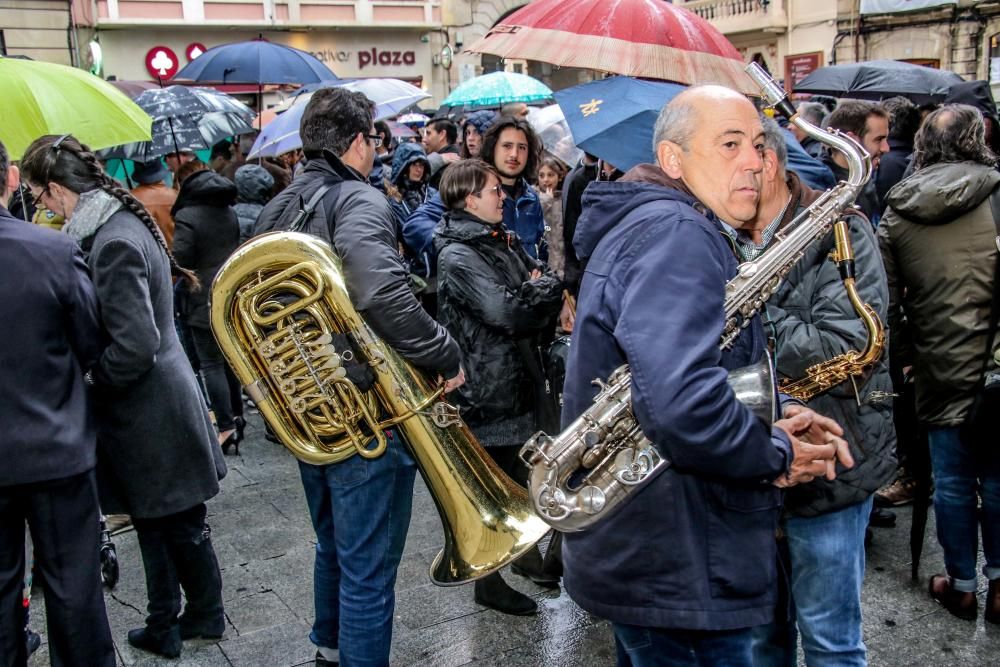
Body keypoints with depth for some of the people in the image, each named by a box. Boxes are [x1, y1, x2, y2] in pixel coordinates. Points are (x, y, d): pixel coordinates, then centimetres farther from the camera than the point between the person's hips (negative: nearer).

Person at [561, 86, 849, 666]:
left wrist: (773, 416, 2)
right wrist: (778, 455, -17)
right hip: (678, 575, -10)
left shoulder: (641, 225, 13)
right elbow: (683, 405, -35)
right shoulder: (676, 233, -21)